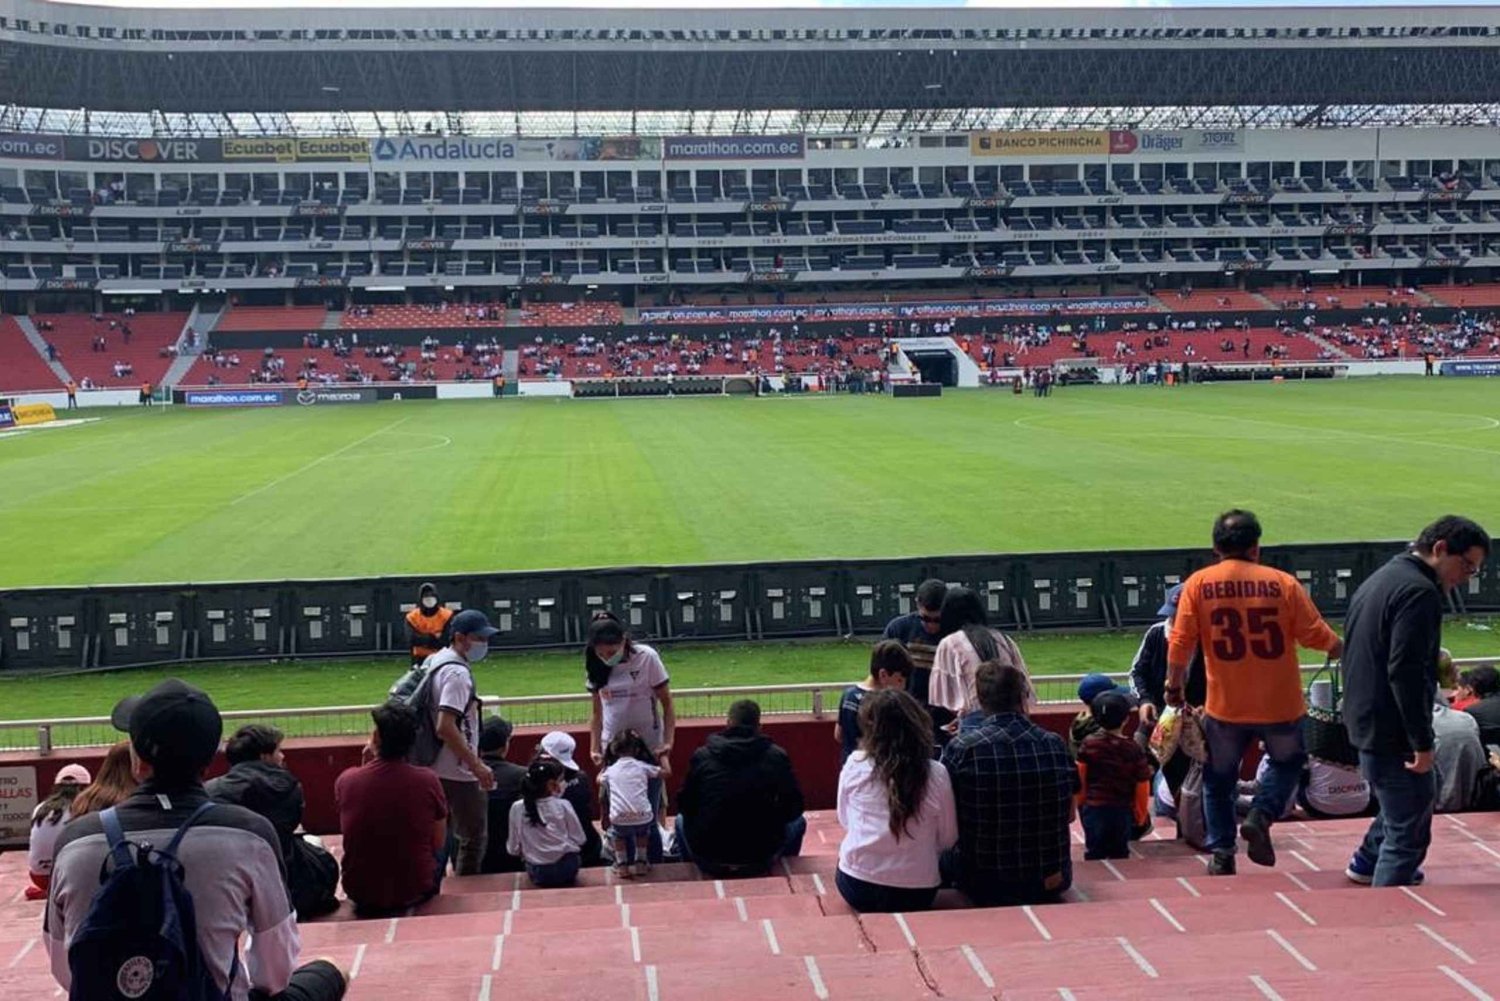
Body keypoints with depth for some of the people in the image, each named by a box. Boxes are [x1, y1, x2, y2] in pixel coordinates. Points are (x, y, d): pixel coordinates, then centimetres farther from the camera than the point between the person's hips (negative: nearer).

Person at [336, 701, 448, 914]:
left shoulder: (345, 780, -12)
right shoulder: (427, 780, -17)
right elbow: (438, 842, -4)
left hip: (360, 894, 2)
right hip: (414, 892, -2)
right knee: (446, 841, 27)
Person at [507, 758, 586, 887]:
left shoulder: (517, 808, -5)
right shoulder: (563, 806, -8)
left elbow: (513, 849, 0)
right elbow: (579, 840, -2)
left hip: (538, 873, 2)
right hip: (567, 868, -2)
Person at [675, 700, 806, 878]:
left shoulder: (701, 756, -4)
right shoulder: (777, 757, -5)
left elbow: (685, 807, 6)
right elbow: (793, 809, 2)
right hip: (760, 862, -1)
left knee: (681, 820, 33)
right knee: (798, 822, 28)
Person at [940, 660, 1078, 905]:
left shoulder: (961, 747, -14)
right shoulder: (1055, 745, -4)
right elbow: (1069, 815, 8)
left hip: (984, 886, -3)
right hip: (1051, 885, 4)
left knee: (942, 856, 24)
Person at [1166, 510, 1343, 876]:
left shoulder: (1198, 584, -5)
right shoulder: (1282, 583, -6)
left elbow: (1180, 643, -7)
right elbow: (1317, 635, -4)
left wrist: (1174, 685, 8)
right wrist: (1341, 649, 17)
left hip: (1225, 707, 0)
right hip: (1280, 704, 0)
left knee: (1219, 780, 19)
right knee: (1287, 762, 26)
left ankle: (1221, 853, 14)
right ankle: (1260, 816, 4)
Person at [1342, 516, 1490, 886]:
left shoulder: (1380, 579, 14)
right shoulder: (1419, 592, -18)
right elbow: (1405, 672, -26)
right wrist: (1422, 743, -23)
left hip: (1364, 723, 10)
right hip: (1393, 731, -10)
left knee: (1419, 794, 31)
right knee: (1409, 834, -2)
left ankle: (1367, 862, 44)